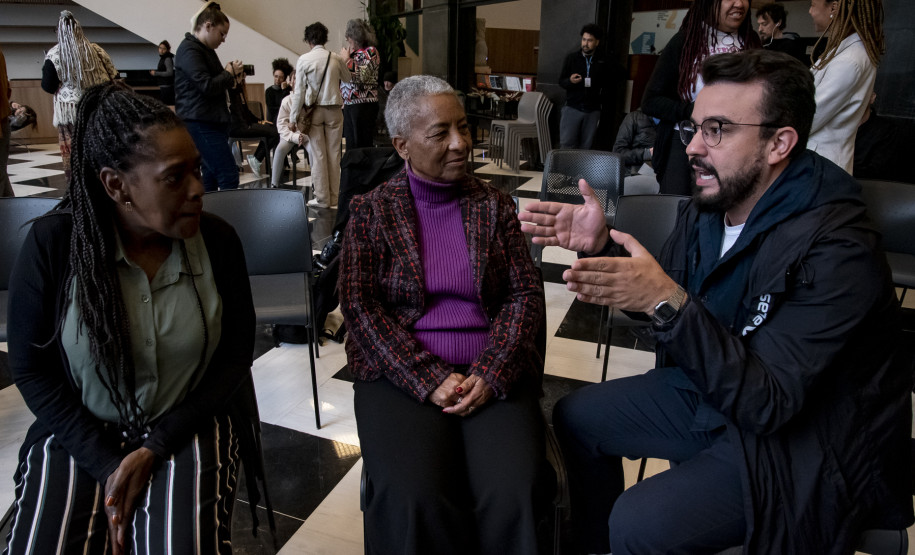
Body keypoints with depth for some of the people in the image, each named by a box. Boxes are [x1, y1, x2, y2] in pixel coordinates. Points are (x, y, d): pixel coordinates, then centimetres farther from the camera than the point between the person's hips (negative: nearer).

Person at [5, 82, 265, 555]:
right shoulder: (53, 242, -10)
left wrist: (153, 450, -11)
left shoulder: (217, 241, -7)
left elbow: (234, 355, -3)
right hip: (79, 433, 1)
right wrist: (109, 466, -13)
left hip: (187, 428, 0)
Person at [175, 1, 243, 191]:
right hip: (200, 124, -10)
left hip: (213, 122, 10)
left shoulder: (206, 50, 19)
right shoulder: (189, 49, -10)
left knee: (212, 178, 9)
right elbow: (207, 86, -20)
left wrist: (232, 79, 7)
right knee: (229, 177, -15)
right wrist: (229, 73, -5)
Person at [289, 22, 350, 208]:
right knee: (334, 154, 6)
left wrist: (293, 118, -2)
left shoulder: (304, 59, -6)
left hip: (314, 110, -2)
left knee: (318, 154, 3)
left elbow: (299, 91, -7)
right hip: (334, 110, 2)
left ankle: (322, 198, 5)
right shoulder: (336, 59, 0)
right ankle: (333, 196, 10)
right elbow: (348, 79, 19)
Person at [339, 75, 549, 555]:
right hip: (403, 373, -1)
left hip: (491, 375, 2)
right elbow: (359, 306, -3)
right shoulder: (371, 210, 5)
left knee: (512, 496, -22)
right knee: (413, 500, -26)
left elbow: (526, 292, 5)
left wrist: (490, 374, -10)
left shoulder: (494, 205, 10)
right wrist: (430, 380, -14)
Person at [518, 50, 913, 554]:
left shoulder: (836, 248, -28)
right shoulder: (708, 206, -6)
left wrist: (668, 302, -39)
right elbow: (659, 295, 7)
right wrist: (600, 246, -11)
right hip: (713, 388, 8)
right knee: (574, 416, 11)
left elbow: (766, 403, -31)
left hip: (803, 439, -7)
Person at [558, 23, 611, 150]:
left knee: (586, 146, -1)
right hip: (572, 107, -1)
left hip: (593, 110, 1)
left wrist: (600, 96, 0)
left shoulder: (602, 63, 8)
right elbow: (561, 81, 6)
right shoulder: (571, 58, 7)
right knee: (566, 144, -8)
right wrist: (570, 81, -15)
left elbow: (606, 86, 17)